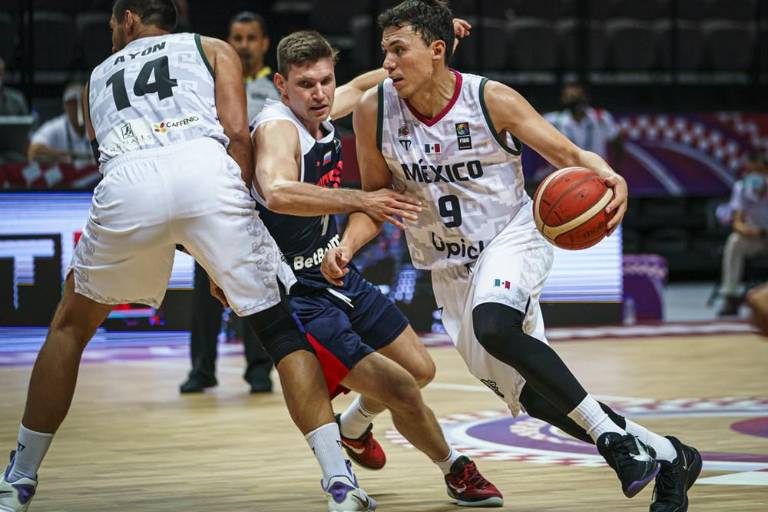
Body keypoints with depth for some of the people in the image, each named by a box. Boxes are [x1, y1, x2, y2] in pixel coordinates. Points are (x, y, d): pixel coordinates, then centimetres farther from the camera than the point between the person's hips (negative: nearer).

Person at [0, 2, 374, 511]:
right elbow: (236, 132, 12)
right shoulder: (212, 49, 30)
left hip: (127, 185, 2)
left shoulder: (97, 79, 38)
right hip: (205, 169, -1)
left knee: (71, 326, 25)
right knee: (281, 326, 10)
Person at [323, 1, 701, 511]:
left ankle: (611, 433, -24)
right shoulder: (375, 110, -9)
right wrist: (346, 247, -16)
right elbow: (376, 199, 3)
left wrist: (609, 177, -33)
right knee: (528, 394, 3)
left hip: (513, 237, -5)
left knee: (494, 325, -37)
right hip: (451, 268, 5)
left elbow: (569, 154, -12)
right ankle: (664, 456, 18)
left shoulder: (491, 100, -17)